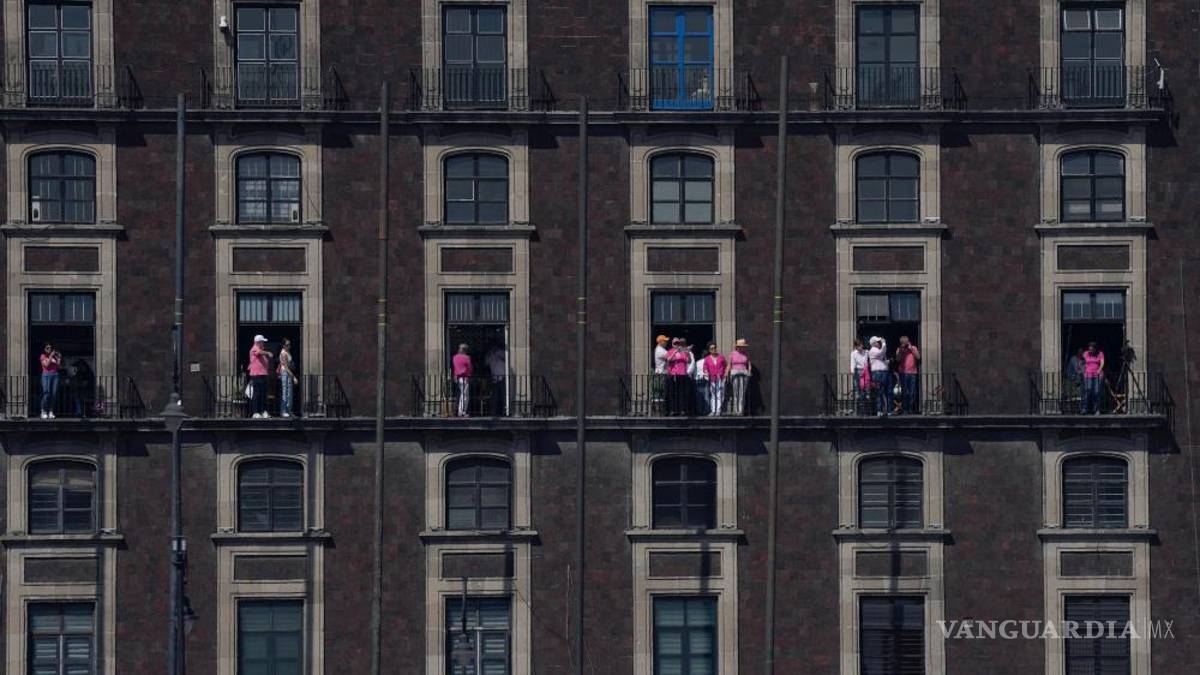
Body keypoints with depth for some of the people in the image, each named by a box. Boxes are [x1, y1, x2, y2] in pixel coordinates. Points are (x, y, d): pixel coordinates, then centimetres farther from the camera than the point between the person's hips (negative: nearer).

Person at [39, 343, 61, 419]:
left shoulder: (54, 356, 18)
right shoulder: (43, 356, 7)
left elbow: (58, 366, 14)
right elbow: (46, 365, -8)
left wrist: (59, 358, 5)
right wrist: (51, 356, -8)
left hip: (55, 375, 4)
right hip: (46, 375, -4)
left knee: (54, 394, -2)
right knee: (46, 393, -13)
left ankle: (51, 412, -1)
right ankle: (44, 412, -12)